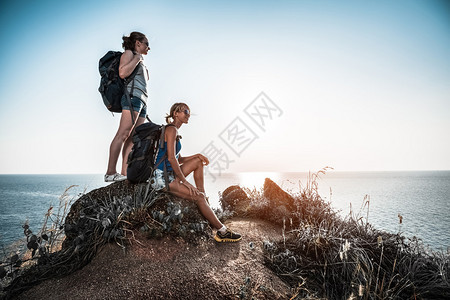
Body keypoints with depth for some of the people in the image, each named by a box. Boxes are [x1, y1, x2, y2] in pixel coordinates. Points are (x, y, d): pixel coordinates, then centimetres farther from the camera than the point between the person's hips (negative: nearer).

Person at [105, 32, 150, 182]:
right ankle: (110, 172, -20)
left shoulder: (141, 63, 32)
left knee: (132, 138, -2)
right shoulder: (128, 53, 6)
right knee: (123, 134, -17)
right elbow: (123, 73, -13)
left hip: (142, 101, 9)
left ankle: (125, 173, -6)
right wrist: (137, 58, -5)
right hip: (133, 97, -9)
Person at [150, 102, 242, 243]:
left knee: (198, 162, 11)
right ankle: (222, 232, -6)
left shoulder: (173, 131, 18)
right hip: (162, 177, -10)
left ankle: (204, 203, 5)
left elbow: (179, 159, 20)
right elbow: (171, 158, -21)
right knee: (199, 197, -14)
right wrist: (185, 181, -18)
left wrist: (198, 156, 7)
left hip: (170, 174, 10)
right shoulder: (171, 129, -11)